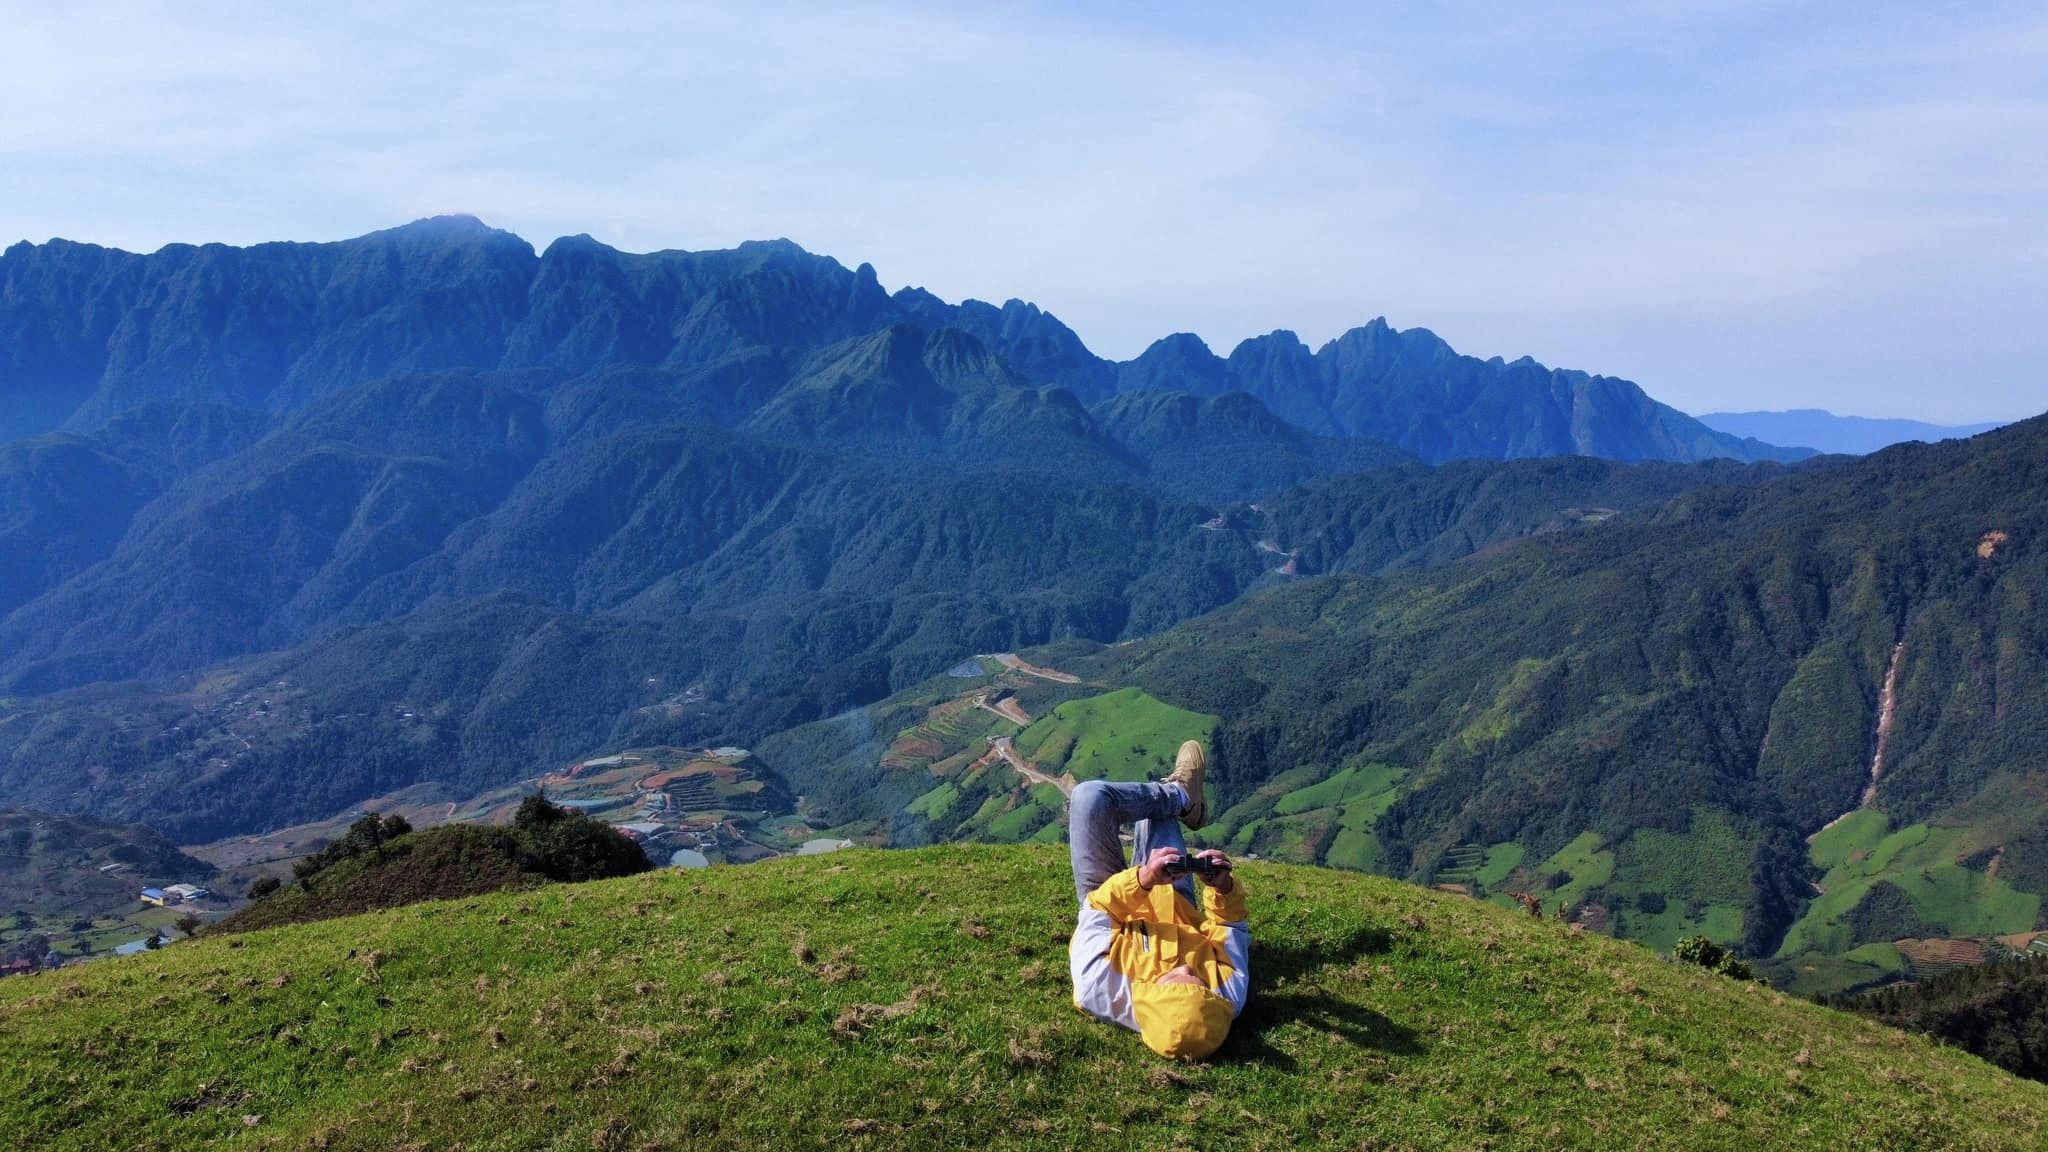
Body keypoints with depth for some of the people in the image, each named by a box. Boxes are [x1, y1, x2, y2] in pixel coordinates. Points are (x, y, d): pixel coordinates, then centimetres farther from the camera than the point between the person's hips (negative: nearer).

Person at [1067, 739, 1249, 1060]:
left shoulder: (1098, 993, -47)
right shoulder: (1229, 997, -38)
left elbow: (1095, 918, -28)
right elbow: (1231, 925, -18)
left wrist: (1141, 879, -38)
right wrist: (1223, 888, -34)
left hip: (1107, 910, -2)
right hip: (1177, 912, 2)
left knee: (1090, 795, -8)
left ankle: (1178, 795, 16)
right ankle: (1179, 800, 44)